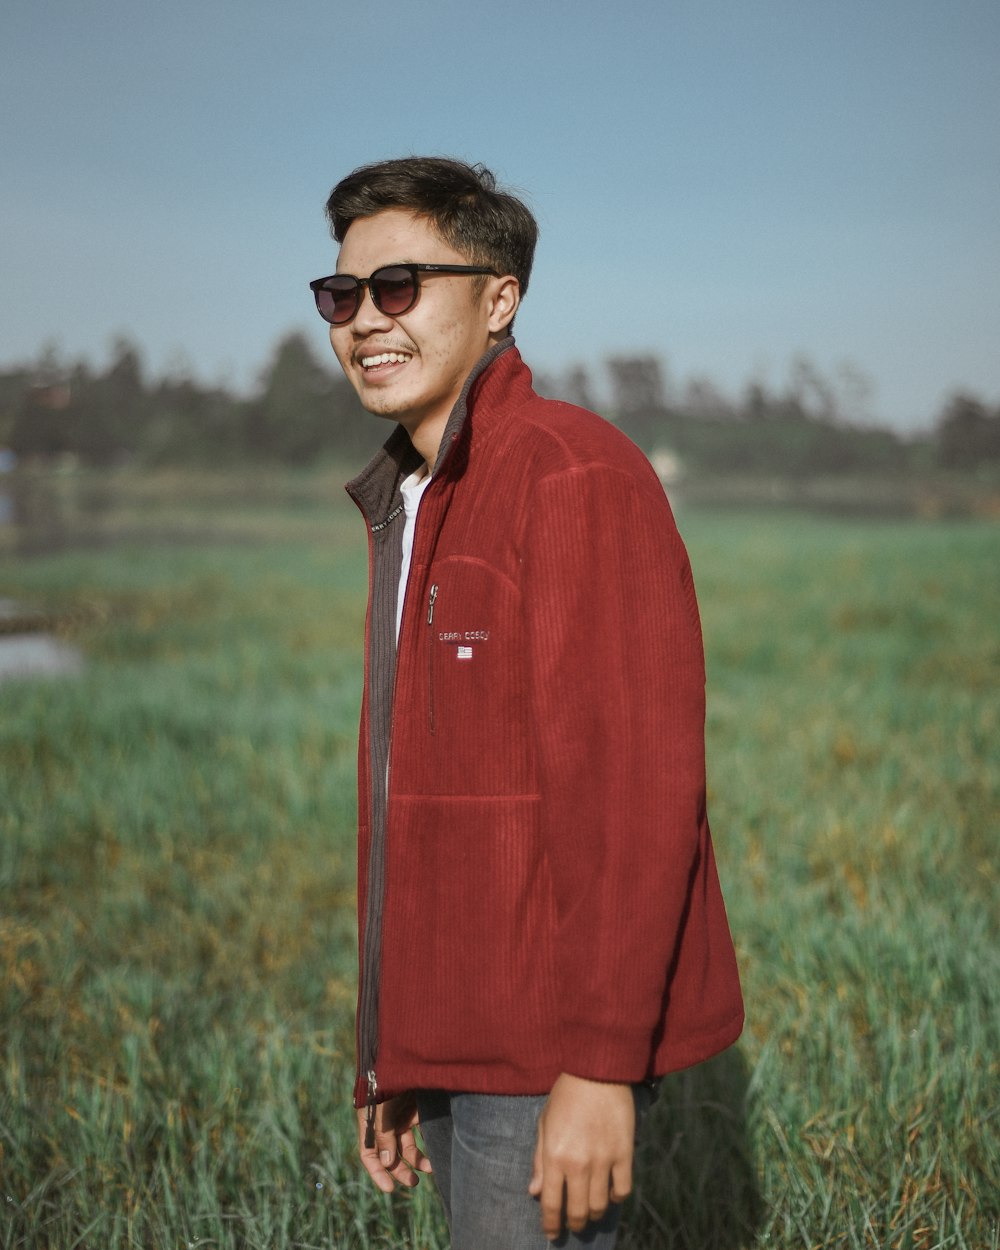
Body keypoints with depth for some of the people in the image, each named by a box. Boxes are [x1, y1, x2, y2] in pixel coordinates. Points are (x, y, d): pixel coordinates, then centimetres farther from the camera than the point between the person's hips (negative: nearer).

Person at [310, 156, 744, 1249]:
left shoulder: (576, 475, -13)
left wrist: (602, 1062, -23)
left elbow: (637, 786, -20)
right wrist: (390, 1051, 16)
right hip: (456, 1035, 9)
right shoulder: (407, 505, 15)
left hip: (552, 1046, -8)